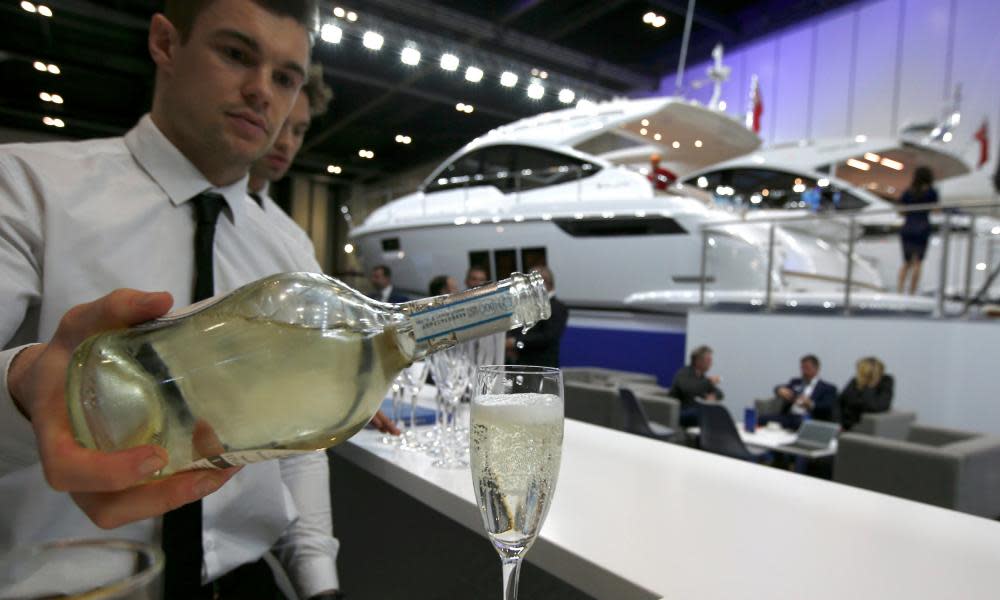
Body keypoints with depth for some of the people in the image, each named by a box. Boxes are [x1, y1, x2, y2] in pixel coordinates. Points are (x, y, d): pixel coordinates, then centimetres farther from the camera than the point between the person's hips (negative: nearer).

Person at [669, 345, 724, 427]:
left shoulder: (702, 377, 10)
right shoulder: (683, 374, -12)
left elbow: (720, 394, 13)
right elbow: (688, 390, -33)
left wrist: (713, 396, -12)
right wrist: (709, 382, -21)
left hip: (696, 412, 7)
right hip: (678, 414, -7)